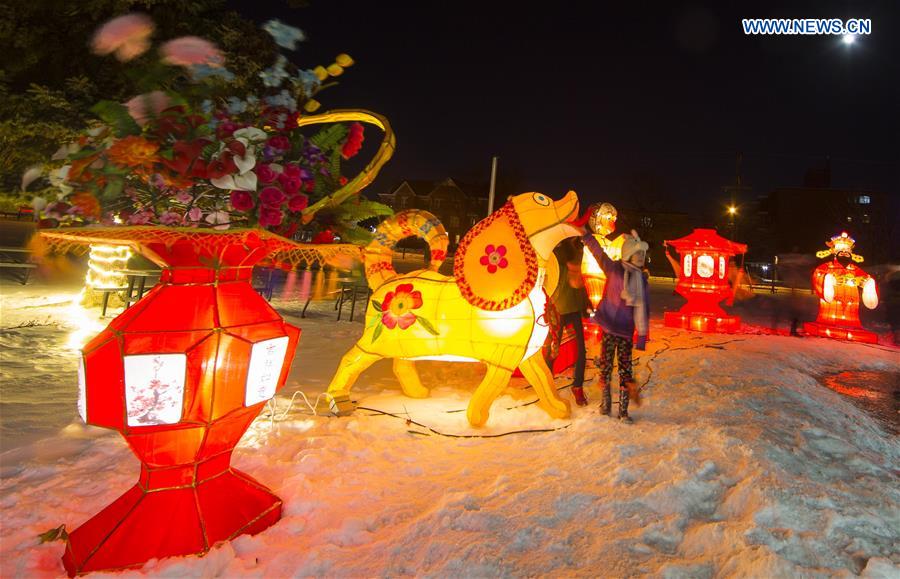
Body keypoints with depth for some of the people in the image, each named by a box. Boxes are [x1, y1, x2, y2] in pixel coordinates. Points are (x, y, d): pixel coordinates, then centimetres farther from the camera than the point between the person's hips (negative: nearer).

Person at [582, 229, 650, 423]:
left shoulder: (641, 278, 5)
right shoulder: (613, 269, -4)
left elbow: (643, 309, 6)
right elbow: (597, 251, -15)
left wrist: (642, 336, 4)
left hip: (627, 331, 3)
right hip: (609, 328, -3)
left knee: (625, 369, 5)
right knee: (606, 367, 5)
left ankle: (623, 410, 15)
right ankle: (605, 403, 24)